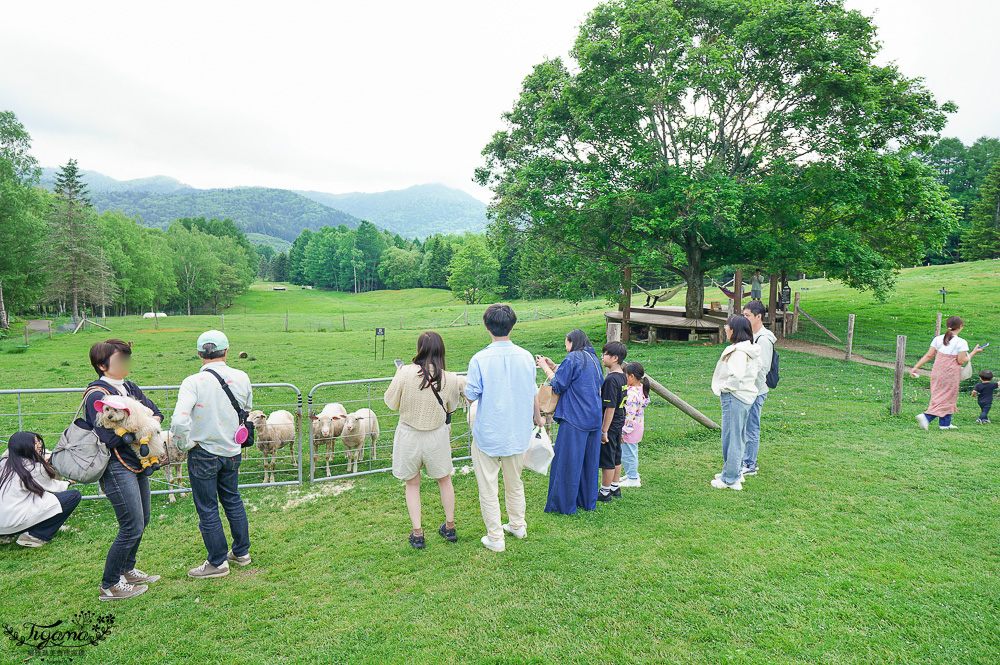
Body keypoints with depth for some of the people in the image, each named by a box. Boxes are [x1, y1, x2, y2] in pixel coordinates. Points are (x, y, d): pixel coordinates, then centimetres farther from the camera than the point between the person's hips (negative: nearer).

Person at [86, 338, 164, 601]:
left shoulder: (129, 387, 9)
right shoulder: (97, 394, -16)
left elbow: (156, 411, 10)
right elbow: (110, 437, -23)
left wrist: (152, 420, -11)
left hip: (137, 464, 9)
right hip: (116, 468, -9)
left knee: (142, 520, 18)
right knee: (132, 527, -5)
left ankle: (127, 570, 36)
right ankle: (109, 586, 11)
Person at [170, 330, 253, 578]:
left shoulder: (193, 382, -18)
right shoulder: (241, 378, -6)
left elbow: (179, 420, -29)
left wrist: (184, 444, -13)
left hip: (203, 454, -4)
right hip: (232, 451, 5)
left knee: (208, 509, 10)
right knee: (233, 501, 22)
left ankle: (218, 562, 22)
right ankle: (241, 552, 34)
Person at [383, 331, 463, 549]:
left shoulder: (406, 373, -19)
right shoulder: (451, 379, -14)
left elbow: (391, 403, -5)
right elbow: (450, 408, 3)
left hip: (409, 435, -1)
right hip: (437, 435, 1)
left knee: (412, 484, 18)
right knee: (444, 480, 22)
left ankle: (417, 533, 23)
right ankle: (450, 527, 36)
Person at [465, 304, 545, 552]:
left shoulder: (480, 359, -18)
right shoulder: (525, 357, -5)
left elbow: (471, 396, -11)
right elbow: (533, 393, 7)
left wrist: (464, 385, 12)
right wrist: (537, 417, 25)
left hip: (488, 434, -4)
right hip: (518, 433, 5)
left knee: (488, 487, 9)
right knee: (515, 482, 23)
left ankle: (495, 538, 17)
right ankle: (518, 525, 38)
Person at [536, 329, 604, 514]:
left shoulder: (573, 358, -10)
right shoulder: (593, 359, 14)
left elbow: (558, 385, -10)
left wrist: (545, 367, 1)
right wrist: (553, 366, 18)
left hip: (574, 419, -8)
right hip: (593, 418, 8)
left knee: (567, 460, 1)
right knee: (589, 459, 15)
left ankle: (564, 504, 8)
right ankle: (588, 502, 25)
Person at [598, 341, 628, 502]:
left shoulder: (611, 379, -22)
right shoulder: (622, 377, 6)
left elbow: (610, 407, -23)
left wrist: (604, 430, -19)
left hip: (610, 425, -9)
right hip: (619, 423, 9)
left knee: (607, 460, 2)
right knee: (616, 458, 18)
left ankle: (605, 492, 12)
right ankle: (615, 488, 30)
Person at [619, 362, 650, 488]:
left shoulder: (632, 394, -28)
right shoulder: (641, 388, 2)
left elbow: (629, 416, -26)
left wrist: (623, 432, -20)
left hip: (629, 431, -10)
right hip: (637, 429, 10)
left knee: (628, 454, 5)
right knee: (633, 453, 23)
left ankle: (633, 479, 17)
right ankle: (632, 474, 38)